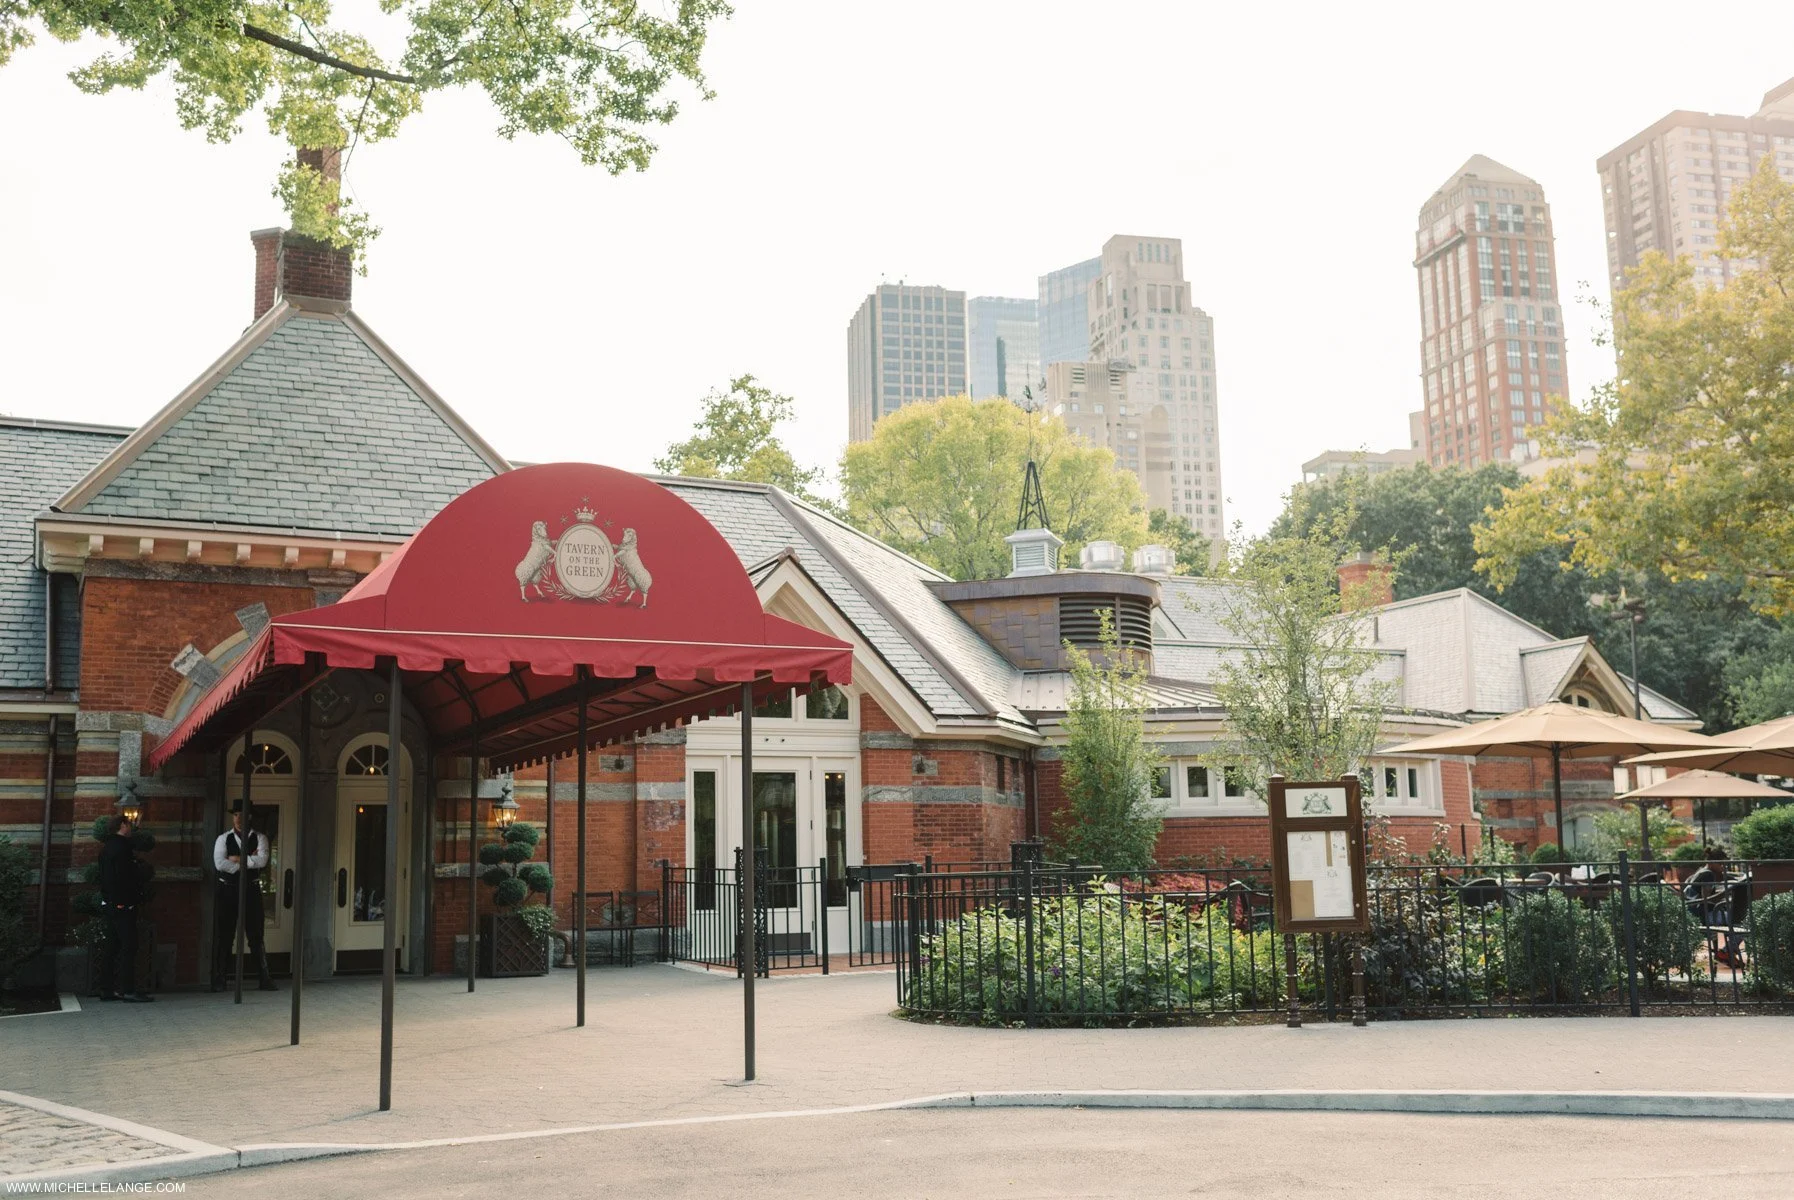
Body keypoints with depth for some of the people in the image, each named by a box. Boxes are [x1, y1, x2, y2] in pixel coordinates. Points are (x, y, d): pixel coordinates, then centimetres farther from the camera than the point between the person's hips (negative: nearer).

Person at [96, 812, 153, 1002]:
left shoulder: (107, 846, 17)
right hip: (123, 904, -10)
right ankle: (127, 989, -10)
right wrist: (135, 897, -15)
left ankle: (107, 988, 15)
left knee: (113, 947, 13)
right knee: (128, 946, -8)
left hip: (110, 903, 10)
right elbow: (125, 877, -21)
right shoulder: (121, 847, -14)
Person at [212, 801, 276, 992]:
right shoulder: (223, 838, 4)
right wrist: (249, 862, -11)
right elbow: (220, 863, -12)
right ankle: (218, 980, 10)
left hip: (251, 890, 0)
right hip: (227, 890, 0)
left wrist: (238, 859, -13)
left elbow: (262, 860, -12)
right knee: (223, 936, 3)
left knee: (255, 936, 3)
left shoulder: (259, 838, 5)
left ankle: (264, 979, 7)